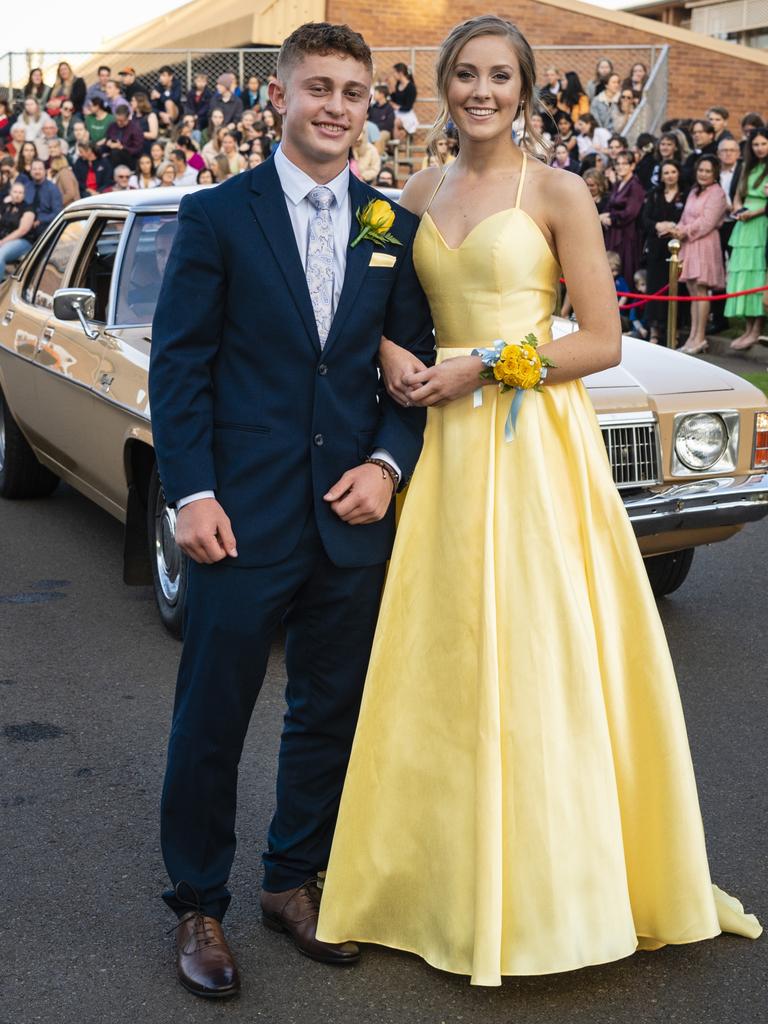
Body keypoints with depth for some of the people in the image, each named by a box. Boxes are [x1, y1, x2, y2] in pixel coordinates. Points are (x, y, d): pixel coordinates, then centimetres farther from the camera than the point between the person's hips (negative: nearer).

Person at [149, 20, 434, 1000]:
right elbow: (177, 363, -5)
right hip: (243, 516, -3)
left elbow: (416, 365, 9)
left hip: (353, 516, 4)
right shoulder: (216, 215, -2)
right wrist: (191, 495, -12)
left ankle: (295, 881, 32)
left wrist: (388, 463, -6)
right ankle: (198, 906, 22)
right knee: (210, 719, 5)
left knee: (332, 713, 14)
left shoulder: (394, 229, 7)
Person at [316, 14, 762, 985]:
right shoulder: (420, 195, 12)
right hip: (444, 445, 5)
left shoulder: (558, 193, -3)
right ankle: (448, 867, 23)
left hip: (536, 446, -5)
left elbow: (603, 342, -6)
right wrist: (393, 353, -3)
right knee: (444, 655, 8)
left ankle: (548, 882, 14)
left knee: (536, 654, -2)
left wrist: (480, 366, -13)